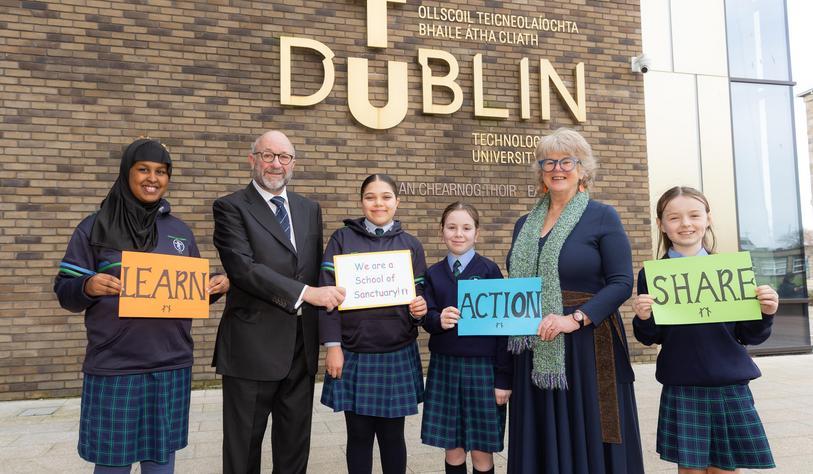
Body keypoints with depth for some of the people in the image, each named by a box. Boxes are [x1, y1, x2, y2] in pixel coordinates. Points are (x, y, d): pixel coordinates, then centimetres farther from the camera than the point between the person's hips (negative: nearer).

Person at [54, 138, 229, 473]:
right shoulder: (95, 227, 0)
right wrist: (88, 287, -22)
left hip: (171, 366, 3)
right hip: (113, 367, -2)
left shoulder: (180, 231, 9)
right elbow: (65, 291, -1)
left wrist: (217, 287, -7)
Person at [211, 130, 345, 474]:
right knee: (244, 446, 10)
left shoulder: (310, 210, 13)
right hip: (252, 347, -4)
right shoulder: (231, 207, -5)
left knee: (295, 445, 15)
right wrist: (305, 293, -23)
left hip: (302, 346, 5)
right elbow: (242, 268, -18)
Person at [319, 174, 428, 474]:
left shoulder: (411, 245, 6)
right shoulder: (342, 239, 1)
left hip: (397, 355, 1)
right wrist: (332, 345, -9)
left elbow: (419, 296, 9)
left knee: (392, 435, 9)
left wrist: (419, 310, -14)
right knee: (359, 435, 8)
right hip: (354, 354, -1)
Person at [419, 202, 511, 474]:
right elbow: (426, 317, 1)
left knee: (482, 452, 7)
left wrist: (503, 378, -7)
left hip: (483, 366, -2)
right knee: (453, 450, 10)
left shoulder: (490, 271, -4)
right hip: (444, 366, 3)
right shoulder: (433, 274, 6)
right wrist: (439, 320, -23)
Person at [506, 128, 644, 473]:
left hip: (588, 345, -4)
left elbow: (621, 283, -10)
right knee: (542, 442, 11)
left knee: (589, 440, 3)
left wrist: (575, 318, -21)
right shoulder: (524, 224, 12)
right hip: (536, 352, 5)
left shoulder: (603, 217, -2)